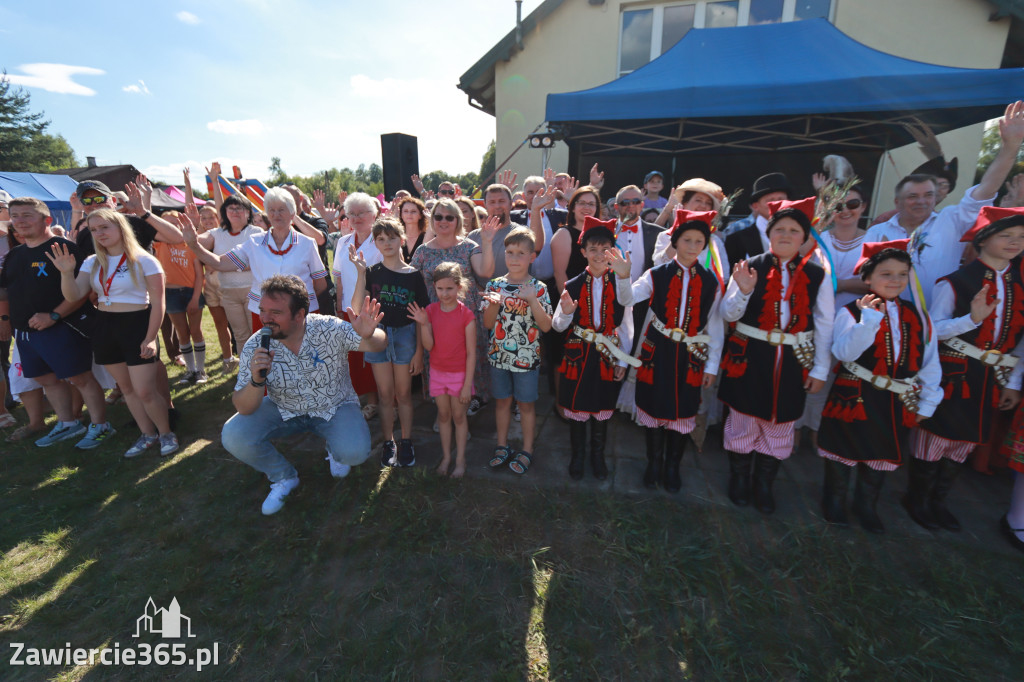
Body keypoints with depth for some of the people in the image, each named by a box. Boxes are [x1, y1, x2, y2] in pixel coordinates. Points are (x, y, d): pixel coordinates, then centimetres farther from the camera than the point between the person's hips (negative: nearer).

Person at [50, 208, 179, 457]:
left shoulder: (143, 260, -8)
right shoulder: (92, 262, 8)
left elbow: (157, 301, -11)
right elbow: (74, 295, 2)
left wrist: (151, 338, -16)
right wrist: (66, 272, -17)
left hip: (136, 324, -6)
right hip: (105, 327, 6)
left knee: (144, 391, -9)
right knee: (126, 388, 13)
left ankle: (166, 433, 12)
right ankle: (148, 434, 26)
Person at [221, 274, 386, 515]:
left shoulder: (329, 330, -24)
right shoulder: (254, 348, -18)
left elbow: (380, 344, -21)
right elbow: (244, 409, -17)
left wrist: (369, 335, -46)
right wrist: (256, 381, -40)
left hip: (335, 407, -2)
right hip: (285, 411, 3)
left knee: (355, 452, -28)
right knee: (233, 437, -21)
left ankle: (335, 450, 15)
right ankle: (284, 476, 9)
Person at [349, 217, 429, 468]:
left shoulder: (413, 275, -3)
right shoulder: (371, 273, 0)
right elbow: (356, 309, -11)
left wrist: (419, 352, -6)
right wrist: (360, 273, -16)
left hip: (405, 336, -1)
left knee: (403, 393, 9)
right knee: (385, 394, 10)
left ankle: (406, 442, 25)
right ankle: (388, 442, 26)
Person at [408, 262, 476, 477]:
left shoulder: (466, 315, -15)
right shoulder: (430, 311, -4)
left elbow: (471, 353, -13)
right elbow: (428, 345, -9)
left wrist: (467, 385, -13)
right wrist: (423, 324, -25)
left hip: (459, 373, -3)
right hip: (437, 371, 4)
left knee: (459, 416, 9)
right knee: (443, 415, 16)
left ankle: (460, 459, 26)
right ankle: (446, 456, 33)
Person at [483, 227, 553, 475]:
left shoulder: (538, 288, -6)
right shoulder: (495, 285, 0)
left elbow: (547, 326, -11)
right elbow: (487, 324, 0)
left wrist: (532, 301, -23)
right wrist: (494, 304, -18)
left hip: (527, 357, -2)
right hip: (499, 355, 3)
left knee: (526, 403, 10)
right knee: (502, 400, 15)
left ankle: (527, 450, 27)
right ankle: (502, 446, 33)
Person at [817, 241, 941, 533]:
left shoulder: (918, 318, 6)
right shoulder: (851, 312, -11)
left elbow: (930, 364, 9)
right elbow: (844, 353, -25)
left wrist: (926, 403, 6)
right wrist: (869, 320, -32)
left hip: (897, 404, 5)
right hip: (855, 398, -5)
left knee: (883, 456, 17)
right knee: (843, 453, 9)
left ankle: (866, 506, 38)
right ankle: (834, 501, 32)